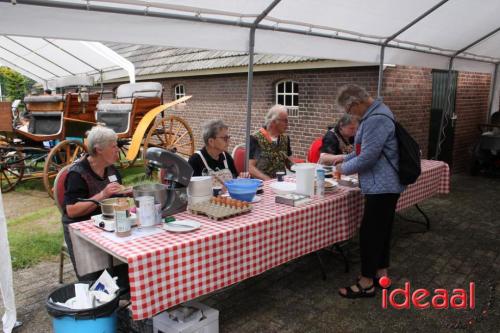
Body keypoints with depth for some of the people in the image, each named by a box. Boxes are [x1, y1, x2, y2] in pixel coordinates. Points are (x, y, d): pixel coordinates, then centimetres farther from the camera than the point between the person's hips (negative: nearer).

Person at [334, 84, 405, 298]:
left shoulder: (376, 119, -22)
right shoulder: (375, 114, 13)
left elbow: (368, 157, -23)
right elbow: (368, 150, 23)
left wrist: (344, 168, -8)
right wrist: (346, 158, 13)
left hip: (381, 186, -11)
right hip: (385, 184, 11)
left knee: (370, 233, -3)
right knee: (381, 230, 17)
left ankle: (366, 283, 7)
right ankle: (381, 273, 30)